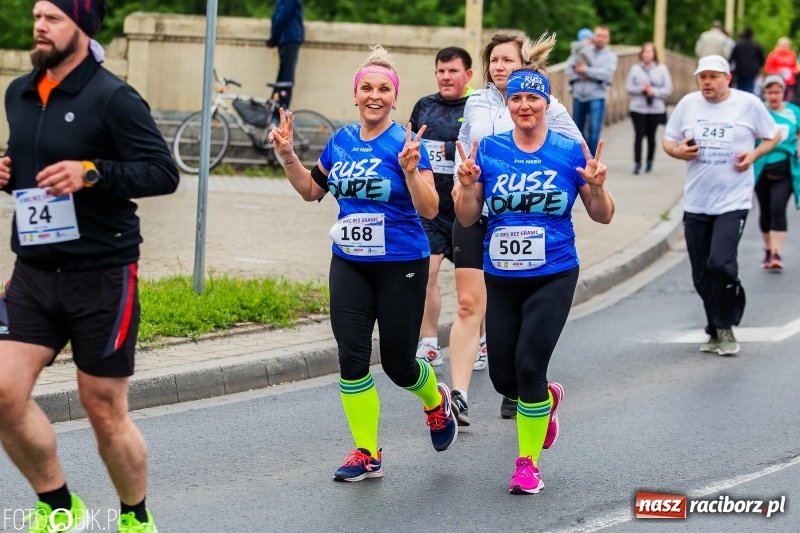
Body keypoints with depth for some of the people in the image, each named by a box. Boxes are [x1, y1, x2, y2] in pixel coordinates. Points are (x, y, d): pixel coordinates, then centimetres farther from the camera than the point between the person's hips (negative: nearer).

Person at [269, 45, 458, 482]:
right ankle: (366, 454, 6)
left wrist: (410, 169, -29)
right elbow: (310, 190, 19)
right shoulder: (341, 141, 6)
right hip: (349, 265, 4)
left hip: (400, 266, -4)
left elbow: (429, 209, -15)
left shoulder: (405, 143, -11)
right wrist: (287, 155, 5)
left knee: (397, 364, 4)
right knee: (351, 357, -5)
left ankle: (437, 401, 38)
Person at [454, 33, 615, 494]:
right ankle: (547, 398, 43)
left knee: (529, 365, -14)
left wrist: (596, 186, -18)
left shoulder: (570, 152, -3)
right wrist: (467, 185, -17)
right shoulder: (489, 151, 0)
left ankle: (528, 463, 3)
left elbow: (603, 216, 2)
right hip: (502, 278, 3)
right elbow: (468, 218, 2)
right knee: (503, 377, 6)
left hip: (553, 278, -3)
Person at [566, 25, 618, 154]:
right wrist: (581, 76, -13)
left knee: (593, 131, -10)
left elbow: (607, 73, -13)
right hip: (579, 96, 3)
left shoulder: (610, 56, 5)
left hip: (596, 97, -3)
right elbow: (569, 68, 4)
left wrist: (585, 70, -10)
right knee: (578, 129, 8)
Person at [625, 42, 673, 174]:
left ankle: (650, 162, 19)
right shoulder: (635, 69, 4)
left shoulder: (662, 69, 4)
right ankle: (637, 164, -8)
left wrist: (654, 91, -13)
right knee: (639, 135, -9)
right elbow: (628, 87, 3)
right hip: (638, 108, 0)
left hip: (656, 108, 0)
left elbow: (668, 89, 1)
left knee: (651, 136, 5)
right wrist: (640, 89, -14)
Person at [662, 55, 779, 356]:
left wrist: (754, 154, -9)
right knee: (702, 275, 8)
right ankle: (715, 332, 24)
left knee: (720, 263, -20)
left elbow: (772, 136, 9)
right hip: (696, 203, 4)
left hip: (733, 201, -4)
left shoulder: (749, 104, -2)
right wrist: (678, 151, -10)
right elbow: (668, 141, 12)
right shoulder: (688, 104, 5)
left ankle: (726, 329, -3)